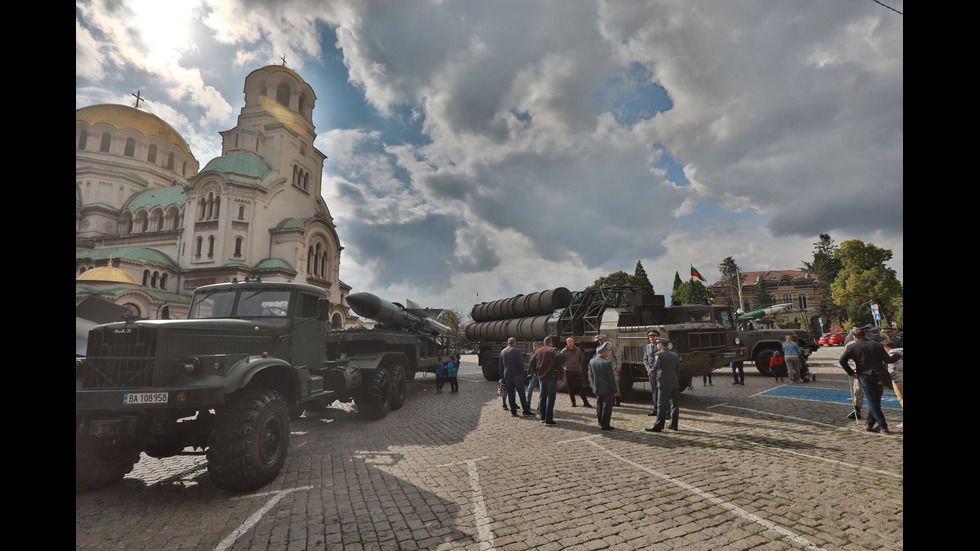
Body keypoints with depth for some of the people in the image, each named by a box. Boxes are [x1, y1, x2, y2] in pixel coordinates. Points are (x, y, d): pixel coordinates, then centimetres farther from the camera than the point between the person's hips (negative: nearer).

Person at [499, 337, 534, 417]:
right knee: (521, 393, 0)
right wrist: (522, 373, -2)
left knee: (510, 394, 8)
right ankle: (525, 410, 1)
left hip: (507, 376, 5)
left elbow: (500, 366, 16)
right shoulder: (516, 350, -7)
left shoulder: (502, 351, 12)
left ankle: (513, 411, 9)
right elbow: (521, 363, -13)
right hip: (516, 375, -5)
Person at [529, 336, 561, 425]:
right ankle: (549, 419, -5)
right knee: (550, 398, -3)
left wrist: (536, 371, 12)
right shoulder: (552, 350, -6)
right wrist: (557, 369, -15)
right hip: (551, 377, -6)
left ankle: (542, 417, 22)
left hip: (541, 377, 6)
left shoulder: (537, 351, 10)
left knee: (542, 397, 17)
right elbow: (559, 357, -26)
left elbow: (531, 363, 7)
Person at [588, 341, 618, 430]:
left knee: (599, 405, 18)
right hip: (607, 389, -6)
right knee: (607, 406, 4)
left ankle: (600, 423, 29)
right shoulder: (607, 363, -20)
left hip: (597, 389, 6)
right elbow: (611, 378, -16)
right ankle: (605, 425, 9)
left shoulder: (591, 361, -1)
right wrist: (615, 390, -7)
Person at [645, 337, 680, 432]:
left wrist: (654, 377, -8)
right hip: (675, 383, 7)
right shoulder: (675, 355, 12)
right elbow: (678, 371, 14)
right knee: (674, 404, 14)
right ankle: (673, 424, 22)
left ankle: (658, 426, -3)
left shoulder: (659, 354, -9)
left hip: (664, 384, -7)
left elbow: (655, 367, -23)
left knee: (662, 405, -5)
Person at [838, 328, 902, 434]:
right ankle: (869, 424, 16)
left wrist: (851, 373, 4)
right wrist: (898, 355, 25)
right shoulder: (877, 345, 4)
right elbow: (888, 360, 5)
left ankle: (883, 426, 0)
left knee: (873, 402, 3)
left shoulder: (852, 347, 0)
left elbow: (842, 360, -7)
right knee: (876, 401, 15)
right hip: (878, 376, 2)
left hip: (864, 376, -2)